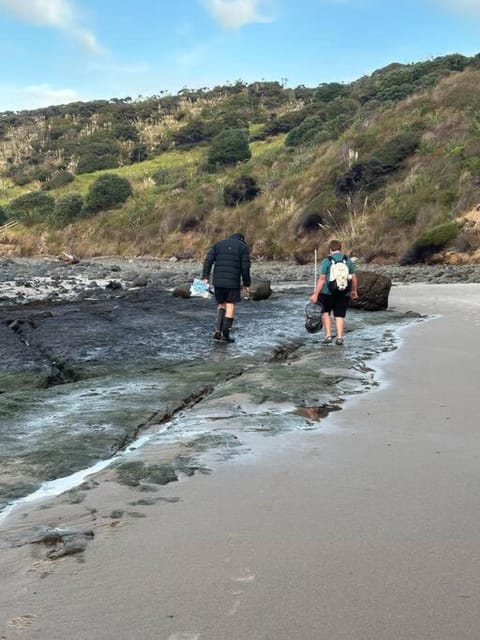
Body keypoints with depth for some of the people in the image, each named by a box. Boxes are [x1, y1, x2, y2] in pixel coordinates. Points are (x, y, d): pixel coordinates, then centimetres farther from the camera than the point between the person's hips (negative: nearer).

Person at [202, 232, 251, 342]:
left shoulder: (218, 244, 15)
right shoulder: (243, 247, 6)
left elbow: (208, 260, 2)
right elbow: (245, 267, -2)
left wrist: (205, 277, -3)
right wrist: (246, 284, 5)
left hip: (218, 281, 3)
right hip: (233, 282, -3)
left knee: (221, 305, 18)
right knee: (230, 306, 6)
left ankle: (218, 330, 3)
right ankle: (226, 334, 6)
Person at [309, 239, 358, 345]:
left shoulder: (326, 261, -7)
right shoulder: (348, 260, 4)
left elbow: (321, 279, -12)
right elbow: (354, 278, 6)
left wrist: (315, 294, -11)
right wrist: (354, 291, 20)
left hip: (328, 292, -3)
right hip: (344, 293, 3)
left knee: (325, 312, 15)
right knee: (340, 315, 10)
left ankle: (328, 335, 6)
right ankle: (339, 337, 4)